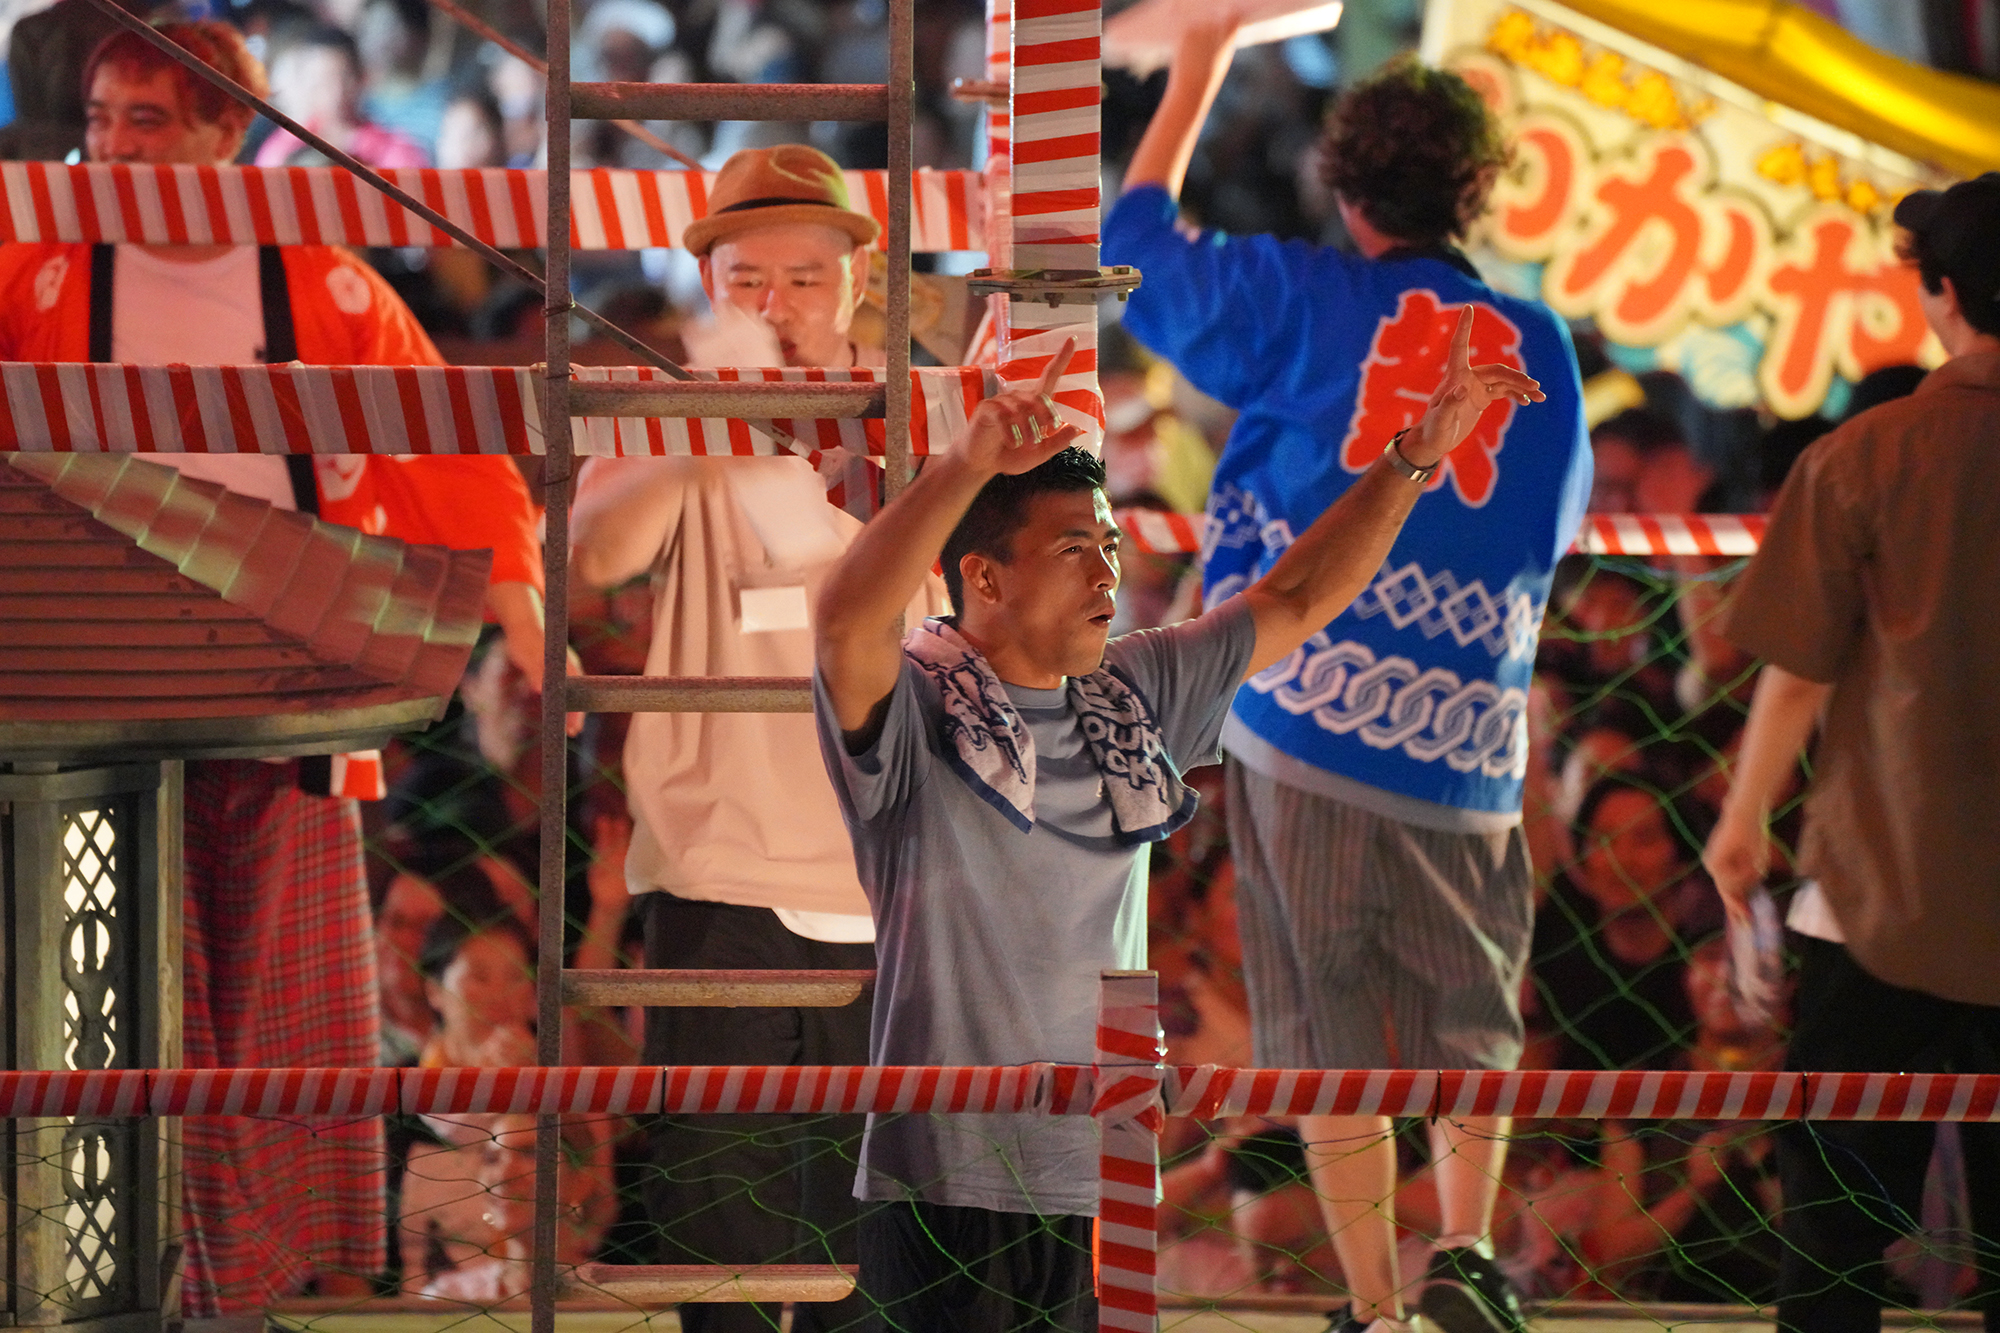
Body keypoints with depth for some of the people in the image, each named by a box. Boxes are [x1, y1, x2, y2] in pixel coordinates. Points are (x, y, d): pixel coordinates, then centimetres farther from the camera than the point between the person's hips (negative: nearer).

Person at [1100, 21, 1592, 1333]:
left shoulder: (1303, 302, 1)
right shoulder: (1541, 344, 6)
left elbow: (1138, 240, 16)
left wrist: (1198, 69, 26)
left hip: (1303, 722, -1)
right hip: (1466, 740, 1)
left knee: (1331, 1028, 4)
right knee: (1473, 1016, 15)